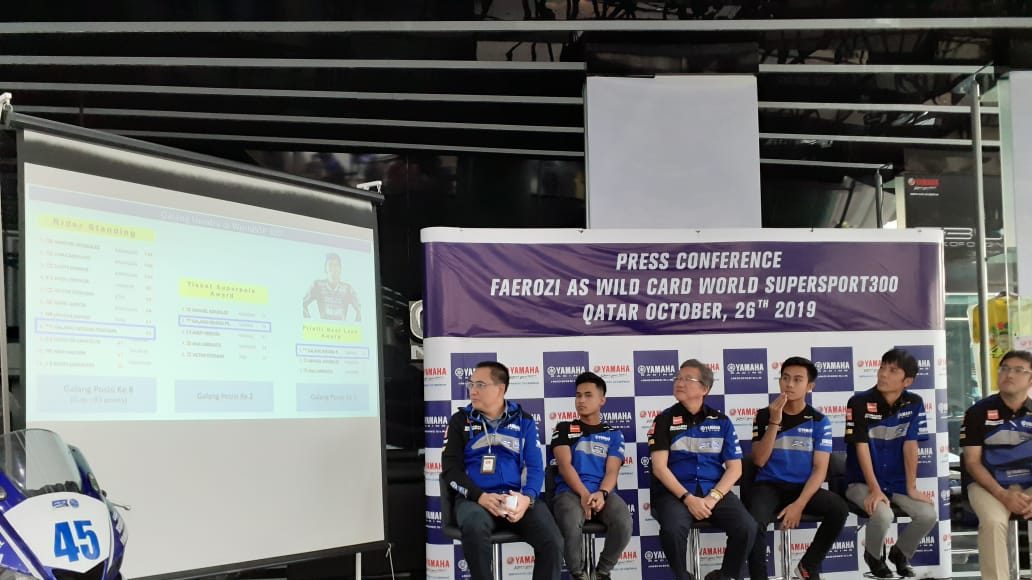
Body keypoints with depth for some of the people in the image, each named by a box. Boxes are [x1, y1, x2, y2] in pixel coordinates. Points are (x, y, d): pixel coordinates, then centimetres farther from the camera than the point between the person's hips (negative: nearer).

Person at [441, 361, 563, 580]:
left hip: (516, 498, 1)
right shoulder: (460, 421, 10)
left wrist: (527, 497, -16)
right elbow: (451, 468, 3)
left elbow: (535, 466, 6)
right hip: (474, 498, -1)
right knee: (475, 528, -38)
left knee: (553, 542, -24)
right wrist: (480, 496, -14)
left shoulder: (523, 420, 12)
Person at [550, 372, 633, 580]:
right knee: (571, 524, -38)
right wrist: (584, 494, -17)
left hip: (603, 492, 2)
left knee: (623, 522, -33)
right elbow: (564, 465, 0)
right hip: (570, 491, -1)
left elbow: (612, 471, 5)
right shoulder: (564, 429, 15)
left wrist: (601, 493, -19)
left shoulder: (613, 434, 18)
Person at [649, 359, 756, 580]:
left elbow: (734, 468, 6)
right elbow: (659, 468, -4)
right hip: (675, 492, -2)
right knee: (672, 529, -34)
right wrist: (688, 498, -16)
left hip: (714, 491, 2)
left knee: (746, 528, -24)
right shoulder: (665, 420, 4)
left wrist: (713, 497, -11)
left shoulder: (721, 422, 10)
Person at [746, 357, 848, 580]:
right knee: (754, 522, -34)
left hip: (803, 487, 1)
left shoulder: (819, 421, 1)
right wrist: (774, 422, -17)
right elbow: (759, 460, -8)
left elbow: (820, 469, -5)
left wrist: (800, 504, -19)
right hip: (769, 486, -1)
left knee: (839, 509, -27)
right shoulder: (764, 416, 1)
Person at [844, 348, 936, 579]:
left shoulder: (914, 404, -3)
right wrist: (875, 490, -22)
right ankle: (874, 556, 3)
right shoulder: (859, 403, -14)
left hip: (897, 482, 4)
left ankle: (900, 553, 14)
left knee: (928, 514, -18)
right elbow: (861, 448, -16)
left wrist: (911, 489, -7)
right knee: (882, 515, -31)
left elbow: (910, 447, -4)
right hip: (862, 482, -4)